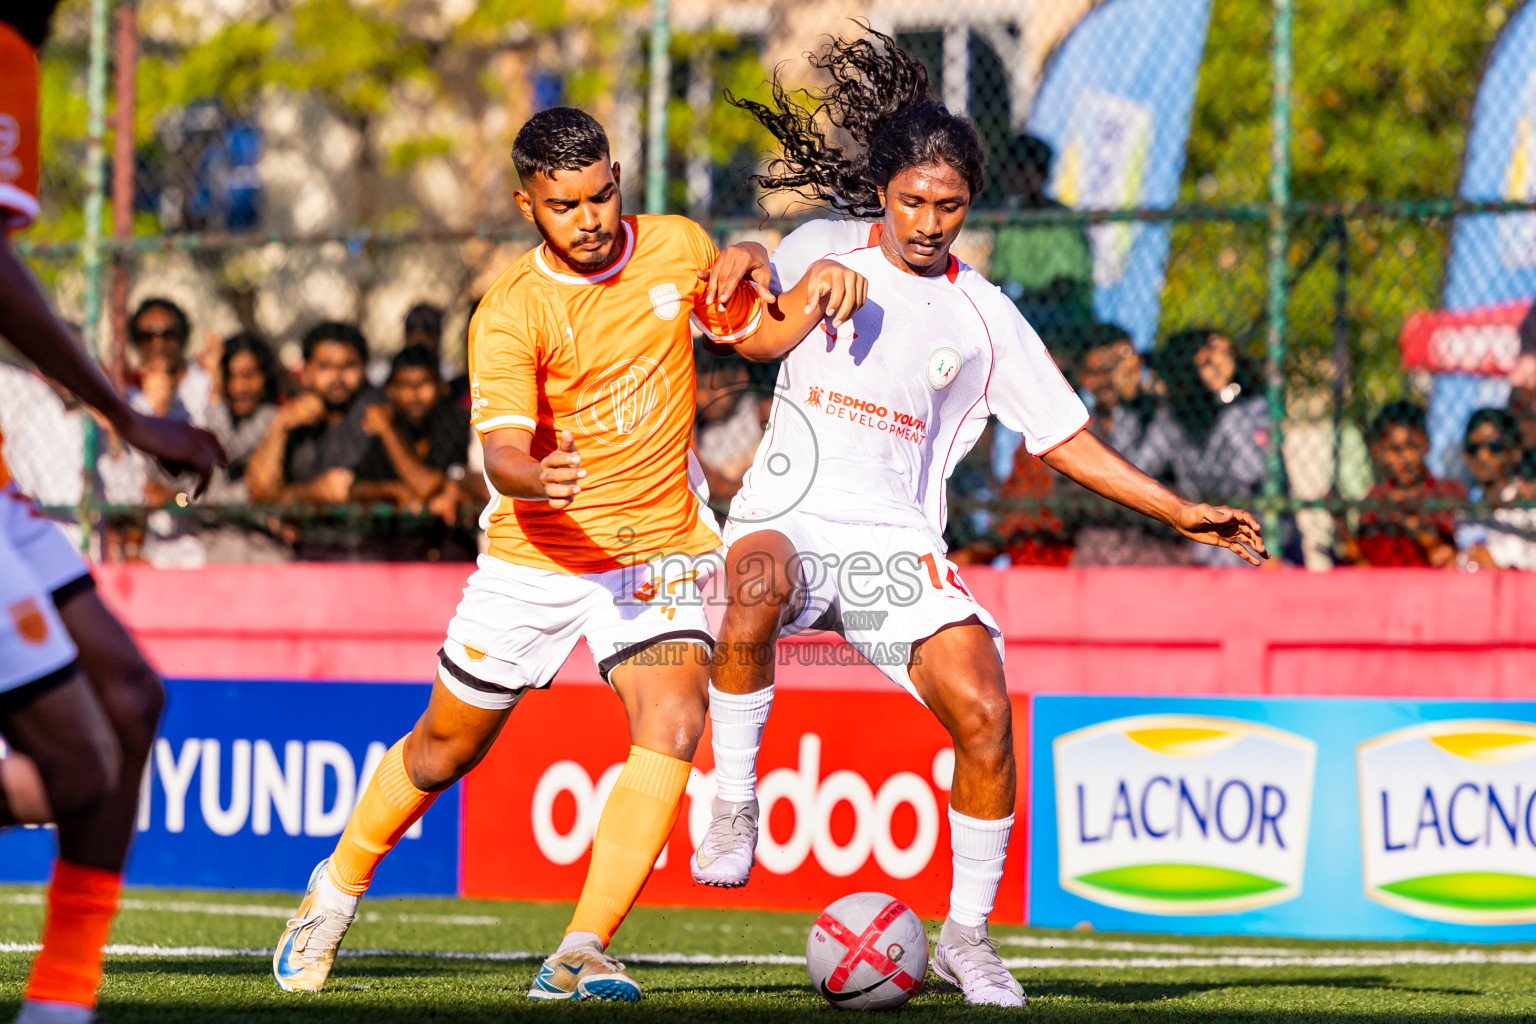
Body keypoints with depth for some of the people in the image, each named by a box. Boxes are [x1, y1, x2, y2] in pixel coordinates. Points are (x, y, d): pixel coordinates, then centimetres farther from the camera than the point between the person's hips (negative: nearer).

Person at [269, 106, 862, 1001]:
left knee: (674, 724, -24)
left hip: (662, 548, 2)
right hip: (537, 554, -1)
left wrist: (811, 297, -6)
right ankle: (340, 887, 40)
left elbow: (755, 330, 15)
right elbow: (503, 451, -27)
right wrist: (535, 479, -50)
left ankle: (582, 954, -25)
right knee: (448, 747, 12)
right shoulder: (510, 314, -16)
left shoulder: (677, 248, -4)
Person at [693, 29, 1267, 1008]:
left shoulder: (983, 318, 9)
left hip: (898, 543, 1)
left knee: (985, 715, -19)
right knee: (758, 585, -39)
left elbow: (1067, 439, 13)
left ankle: (967, 933, -1)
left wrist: (1179, 511, 4)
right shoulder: (822, 251, 8)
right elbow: (746, 336, 22)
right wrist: (749, 264, -2)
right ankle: (734, 804, -22)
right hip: (789, 517, -1)